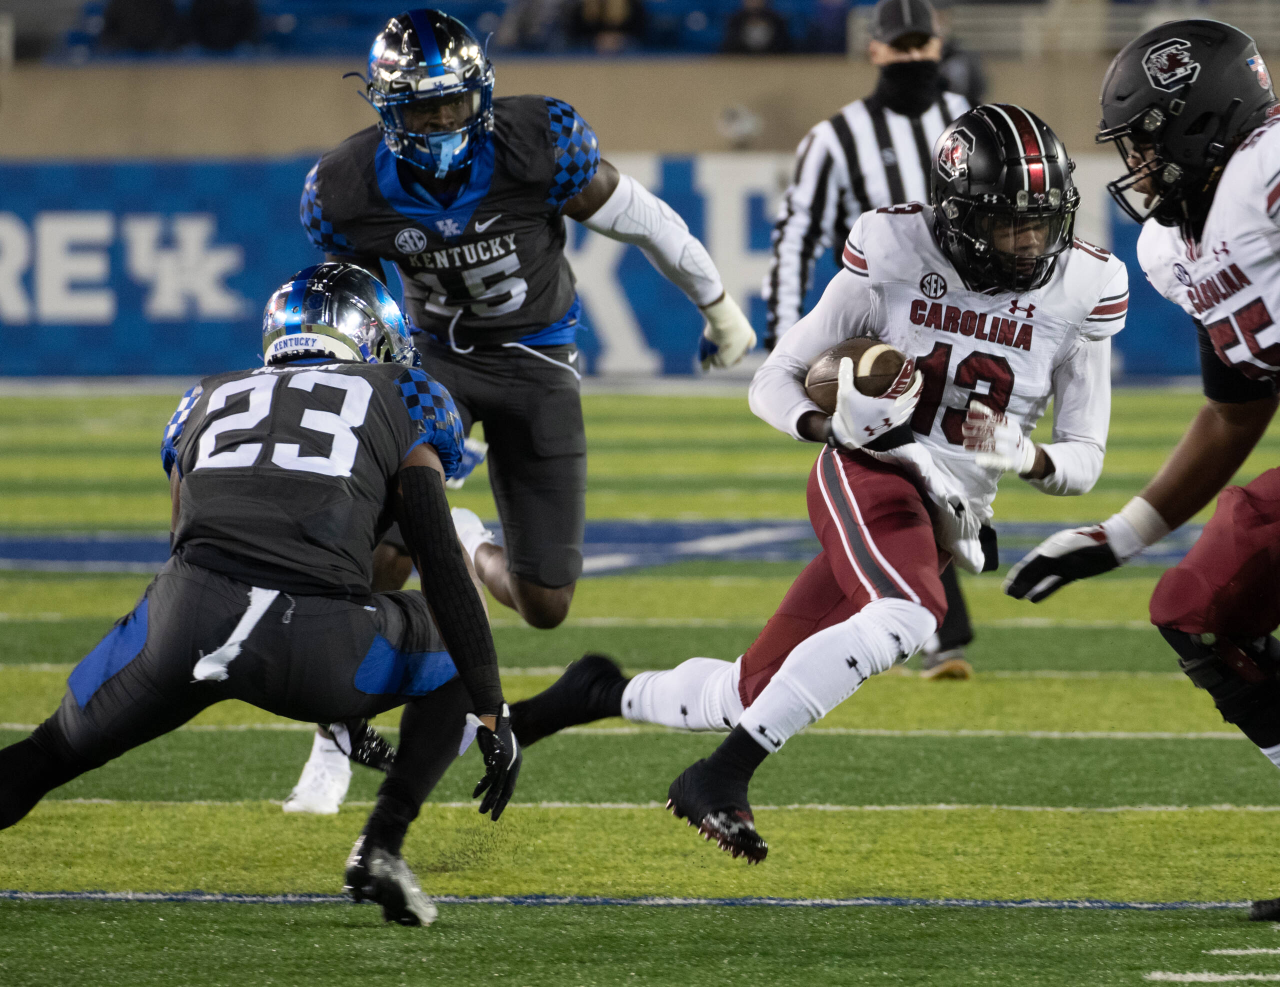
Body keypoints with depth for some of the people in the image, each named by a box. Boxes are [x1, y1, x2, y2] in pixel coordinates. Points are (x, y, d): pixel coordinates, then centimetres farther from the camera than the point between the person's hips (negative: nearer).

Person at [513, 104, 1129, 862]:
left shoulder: (1081, 291, -3)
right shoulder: (896, 254, -9)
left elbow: (1084, 459, 2)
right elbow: (775, 382, -2)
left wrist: (1026, 456, -20)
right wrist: (832, 423, -23)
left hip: (948, 520, 4)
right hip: (871, 477, -4)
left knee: (754, 699, 3)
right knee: (906, 618, -37)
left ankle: (604, 694, 31)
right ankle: (721, 781, -31)